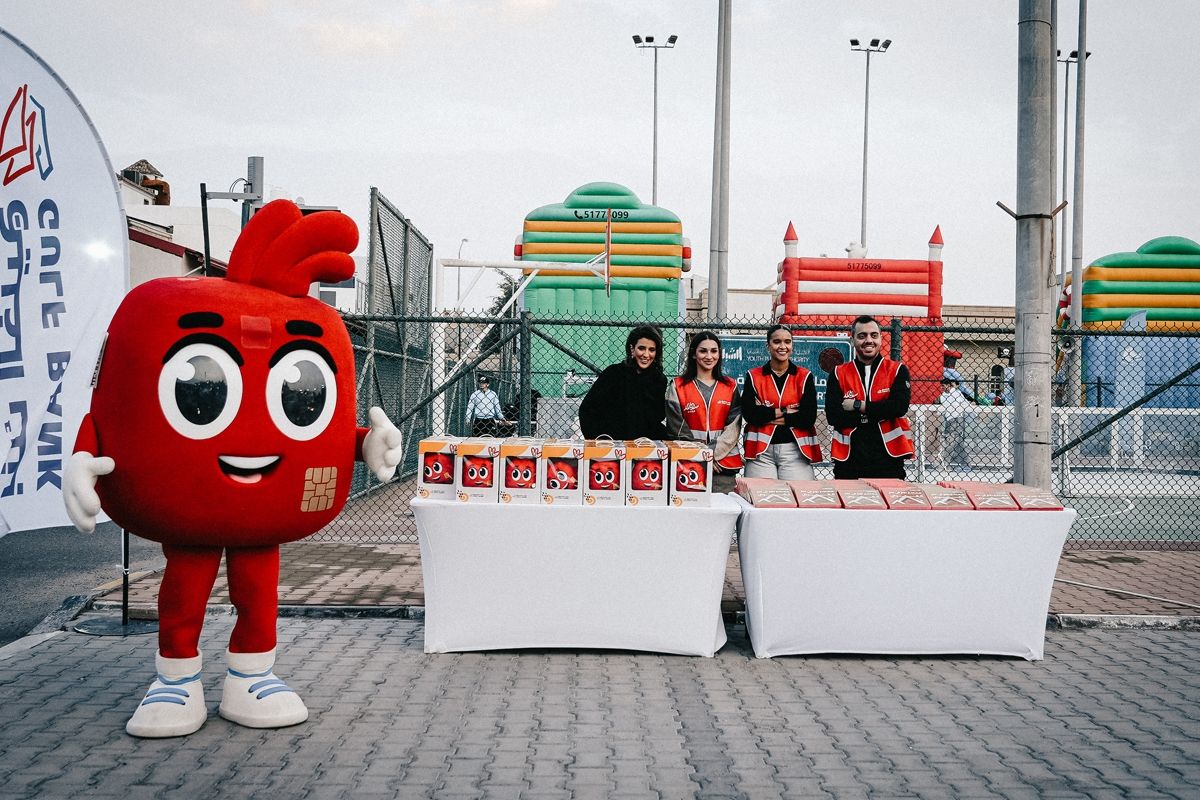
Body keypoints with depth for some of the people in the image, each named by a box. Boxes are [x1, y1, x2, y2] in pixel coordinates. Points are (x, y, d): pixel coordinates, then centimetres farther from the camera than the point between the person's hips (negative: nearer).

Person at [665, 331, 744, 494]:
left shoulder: (731, 387, 12)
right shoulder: (677, 387, 7)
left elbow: (733, 427, 2)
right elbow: (677, 428, -1)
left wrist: (713, 453, -10)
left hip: (724, 465, 2)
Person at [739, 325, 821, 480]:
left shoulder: (804, 377, 8)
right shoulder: (754, 376, 8)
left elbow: (809, 417, -5)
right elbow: (748, 413, -6)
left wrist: (766, 415, -6)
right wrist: (786, 411, -9)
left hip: (795, 450, 0)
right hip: (761, 451, 0)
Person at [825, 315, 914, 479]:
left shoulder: (897, 370, 5)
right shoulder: (839, 374, 6)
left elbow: (900, 407, -12)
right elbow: (833, 416, -7)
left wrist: (858, 406, -10)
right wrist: (880, 412, -10)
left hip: (888, 460, -1)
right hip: (849, 461, 1)